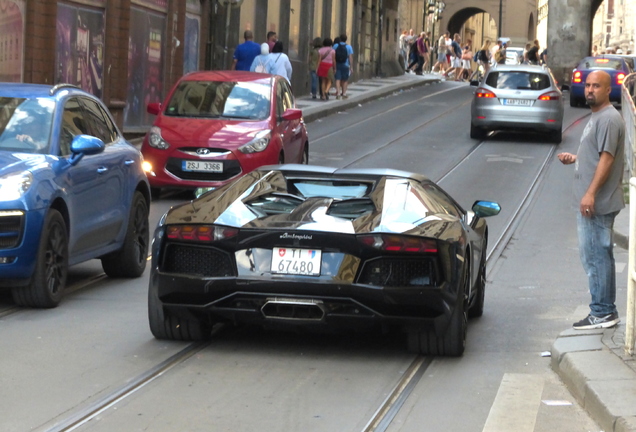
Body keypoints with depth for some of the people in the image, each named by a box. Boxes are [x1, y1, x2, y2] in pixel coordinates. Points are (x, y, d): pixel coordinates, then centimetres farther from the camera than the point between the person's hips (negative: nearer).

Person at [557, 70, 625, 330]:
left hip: (598, 203, -11)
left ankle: (602, 313, -4)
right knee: (599, 256, 13)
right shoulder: (597, 116, 17)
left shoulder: (609, 119, -15)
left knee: (595, 256, -8)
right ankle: (606, 311, 19)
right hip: (592, 202, 11)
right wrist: (575, 158, 11)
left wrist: (590, 194, -25)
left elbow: (607, 158, -21)